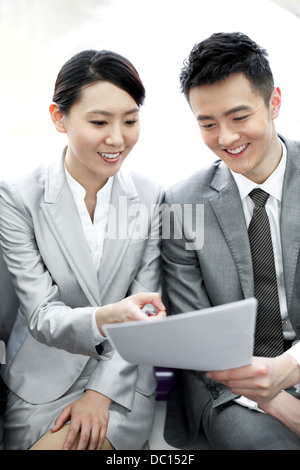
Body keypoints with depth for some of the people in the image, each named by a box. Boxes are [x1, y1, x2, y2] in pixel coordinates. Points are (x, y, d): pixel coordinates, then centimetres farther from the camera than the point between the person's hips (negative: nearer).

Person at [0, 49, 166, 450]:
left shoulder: (153, 199, -5)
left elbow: (146, 310, -3)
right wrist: (105, 318, -35)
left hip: (122, 378, 0)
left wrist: (101, 392, -12)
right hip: (43, 378, 0)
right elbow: (41, 316, -14)